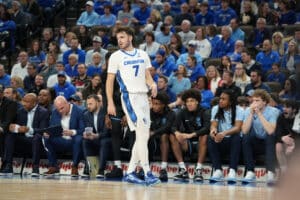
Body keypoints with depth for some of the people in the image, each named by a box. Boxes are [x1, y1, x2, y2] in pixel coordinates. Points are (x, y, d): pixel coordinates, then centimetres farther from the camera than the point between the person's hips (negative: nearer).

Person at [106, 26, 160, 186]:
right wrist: (110, 103, -8)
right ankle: (147, 173, -14)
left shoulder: (142, 55, 13)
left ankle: (130, 172, 11)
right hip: (130, 96, -6)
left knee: (143, 137, 5)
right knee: (142, 134, -14)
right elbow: (110, 81, 0)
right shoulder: (116, 56, 0)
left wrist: (153, 85, -8)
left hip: (143, 96, 6)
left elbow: (147, 76, 15)